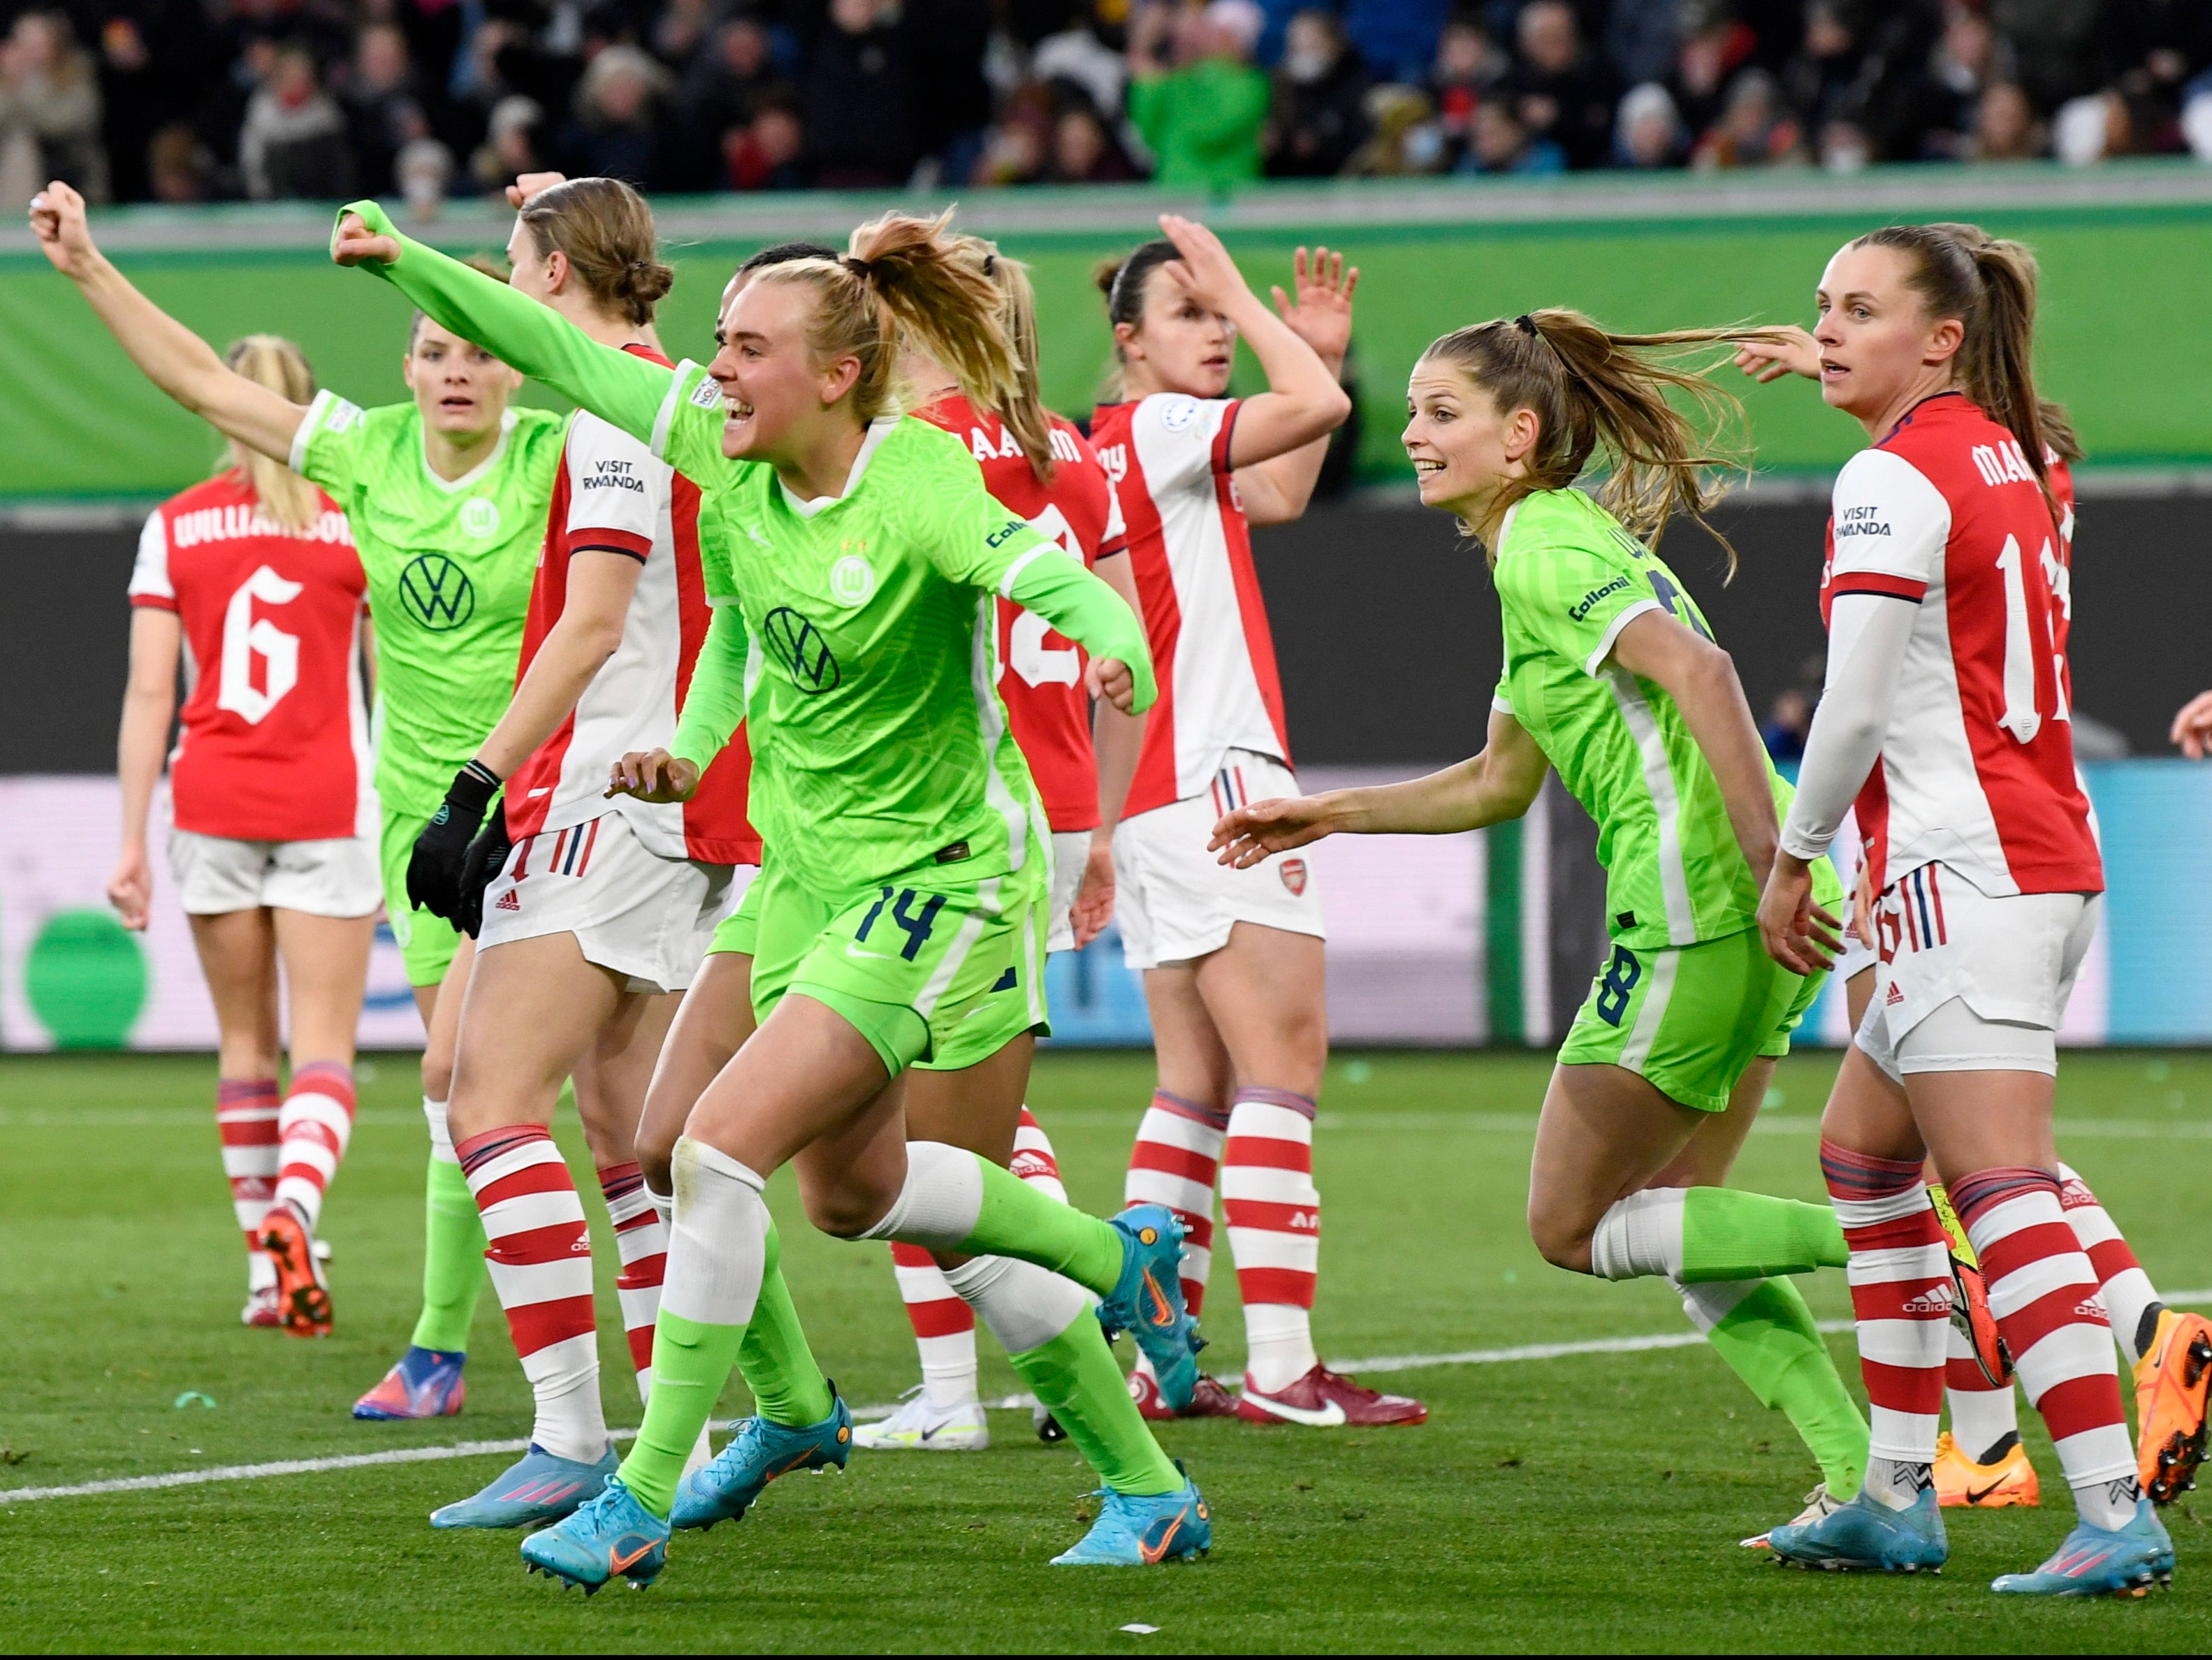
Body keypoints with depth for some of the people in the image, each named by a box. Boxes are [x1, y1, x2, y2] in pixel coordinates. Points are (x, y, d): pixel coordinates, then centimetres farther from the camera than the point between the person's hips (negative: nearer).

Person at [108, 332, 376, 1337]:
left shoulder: (173, 528, 3)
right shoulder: (359, 524, 0)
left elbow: (149, 691, -1)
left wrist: (132, 841, 2)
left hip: (211, 800, 2)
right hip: (329, 803, -2)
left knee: (246, 1044, 14)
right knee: (324, 1048, -1)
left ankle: (266, 1270, 14)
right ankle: (293, 1206, -30)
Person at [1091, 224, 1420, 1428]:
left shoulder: (1108, 455, 19)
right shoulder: (1156, 429, -8)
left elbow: (1281, 496, 31)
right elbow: (1316, 408, -19)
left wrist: (1321, 347, 23)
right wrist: (1234, 285, -7)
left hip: (1151, 799, 10)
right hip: (1213, 782, -10)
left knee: (1199, 1081, 10)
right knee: (1283, 1062, -12)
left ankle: (1148, 1357, 7)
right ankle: (1282, 1368, -19)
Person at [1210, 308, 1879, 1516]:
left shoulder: (1543, 545, -8)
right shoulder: (1560, 539, 23)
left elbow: (1697, 668, -24)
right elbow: (1501, 782, 33)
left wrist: (1770, 858, -32)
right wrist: (1333, 815, 33)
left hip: (1694, 905, -10)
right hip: (1749, 919, 10)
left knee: (1572, 1226, 0)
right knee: (1670, 1216, 16)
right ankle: (1867, 1469, 8)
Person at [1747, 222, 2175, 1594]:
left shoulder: (1893, 477, -11)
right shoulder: (2010, 458, 15)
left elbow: (1857, 707, -13)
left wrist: (1793, 859, -2)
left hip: (1962, 870, -10)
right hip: (2050, 859, 10)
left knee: (2005, 1192, -14)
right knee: (1863, 1149, 20)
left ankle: (2116, 1509, -23)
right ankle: (1900, 1496, 22)